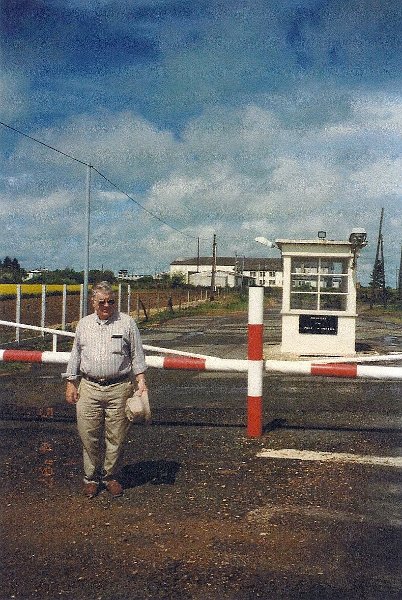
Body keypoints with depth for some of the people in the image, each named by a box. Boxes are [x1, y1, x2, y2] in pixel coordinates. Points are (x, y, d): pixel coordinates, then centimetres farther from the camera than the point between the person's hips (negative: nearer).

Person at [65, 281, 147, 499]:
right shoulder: (84, 324, 12)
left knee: (116, 438, 3)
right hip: (89, 388, 2)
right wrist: (71, 383, 12)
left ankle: (111, 477, 20)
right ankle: (91, 478, 20)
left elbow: (137, 354, 6)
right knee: (89, 436, 3)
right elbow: (75, 355, 17)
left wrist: (141, 380, -2)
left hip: (119, 388, -2)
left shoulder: (127, 323, 4)